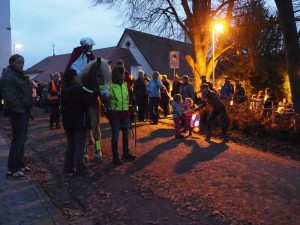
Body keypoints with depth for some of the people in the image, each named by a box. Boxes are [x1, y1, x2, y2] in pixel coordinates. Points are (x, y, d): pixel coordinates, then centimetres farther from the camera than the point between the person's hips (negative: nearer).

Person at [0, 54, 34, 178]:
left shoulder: (19, 75, 17)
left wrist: (27, 107, 14)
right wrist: (19, 108, -21)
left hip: (24, 110, 10)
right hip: (18, 111, -10)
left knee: (22, 139, 15)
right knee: (18, 139, -7)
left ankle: (20, 164, 25)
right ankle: (12, 169, 0)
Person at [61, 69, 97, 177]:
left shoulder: (64, 90, 11)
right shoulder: (78, 88, -17)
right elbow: (87, 101, -15)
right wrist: (96, 92, -7)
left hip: (68, 122, 8)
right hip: (80, 122, -8)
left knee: (71, 146, 15)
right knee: (80, 147, -3)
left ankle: (68, 168, 20)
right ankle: (81, 170, 2)